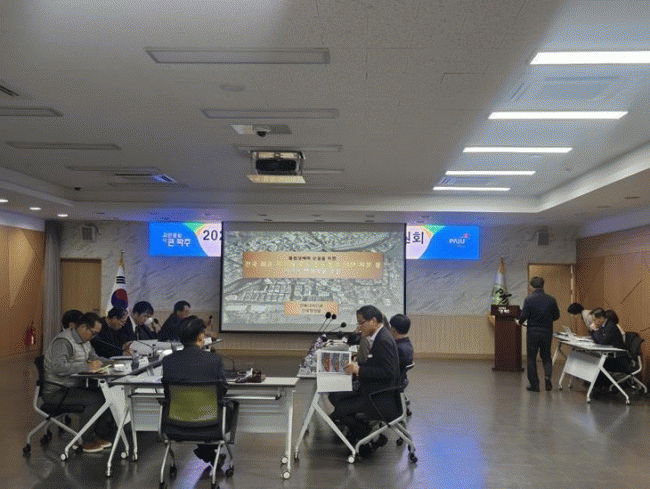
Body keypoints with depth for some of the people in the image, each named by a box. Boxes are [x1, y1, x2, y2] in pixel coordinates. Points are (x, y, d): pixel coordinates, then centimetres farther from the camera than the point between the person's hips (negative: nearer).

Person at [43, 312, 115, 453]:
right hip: (56, 392, -9)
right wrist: (87, 367, -31)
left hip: (75, 386, 9)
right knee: (96, 399, -25)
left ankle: (101, 435, 2)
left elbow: (94, 357, 26)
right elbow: (59, 367, -32)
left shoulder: (84, 340, 12)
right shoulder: (63, 341, -20)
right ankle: (87, 441, -11)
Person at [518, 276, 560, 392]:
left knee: (531, 358, 8)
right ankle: (547, 375, -6)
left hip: (533, 332, -2)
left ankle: (534, 384, 10)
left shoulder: (529, 300, -13)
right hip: (547, 332, 3)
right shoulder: (551, 300, -4)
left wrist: (520, 322, 8)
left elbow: (523, 316, -14)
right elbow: (556, 316, 3)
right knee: (546, 356, 18)